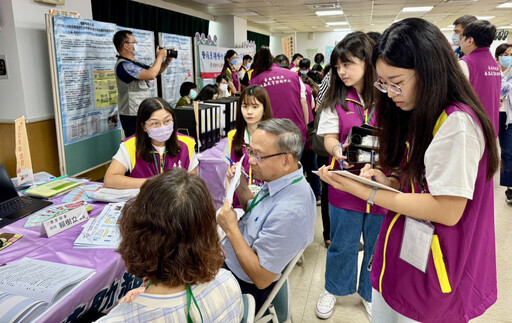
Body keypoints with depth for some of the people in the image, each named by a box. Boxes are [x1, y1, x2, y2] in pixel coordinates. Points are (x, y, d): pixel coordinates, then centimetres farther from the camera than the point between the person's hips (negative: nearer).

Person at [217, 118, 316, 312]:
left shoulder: (289, 213, -36)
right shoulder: (278, 180, -7)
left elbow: (262, 278, -28)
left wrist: (231, 229, -26)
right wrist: (241, 186, -6)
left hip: (245, 288, -8)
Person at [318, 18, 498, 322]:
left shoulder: (456, 123, -22)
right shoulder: (420, 116, 6)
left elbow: (448, 210, -24)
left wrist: (367, 192, -21)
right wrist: (387, 181, -7)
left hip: (431, 271, -8)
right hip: (399, 253, 8)